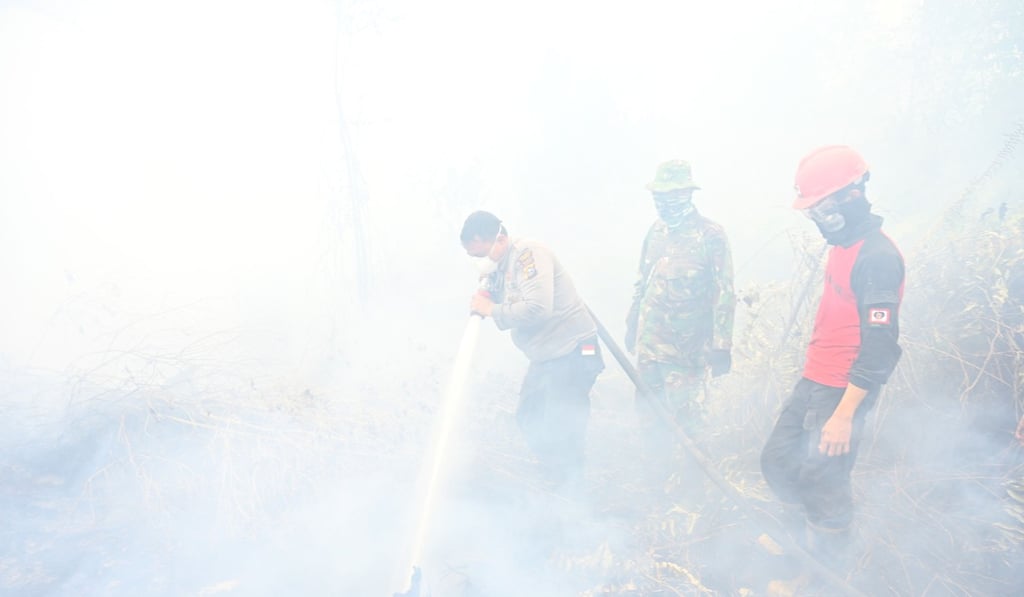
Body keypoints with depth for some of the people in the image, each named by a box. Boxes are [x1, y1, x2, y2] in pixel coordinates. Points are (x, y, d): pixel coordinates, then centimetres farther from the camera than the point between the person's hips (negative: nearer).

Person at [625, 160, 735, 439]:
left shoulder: (710, 235, -11)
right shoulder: (656, 232, 8)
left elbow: (724, 293, -12)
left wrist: (721, 345, -14)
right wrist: (633, 324, 20)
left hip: (687, 347, -6)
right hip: (650, 342, 6)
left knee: (684, 417, 2)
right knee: (648, 410, 14)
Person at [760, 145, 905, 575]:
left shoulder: (877, 257, -20)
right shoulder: (843, 245, 10)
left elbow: (880, 348, -23)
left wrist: (843, 415, -23)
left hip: (841, 393, -9)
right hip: (813, 382, 9)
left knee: (823, 488, 0)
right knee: (777, 462, 15)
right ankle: (808, 545, 34)